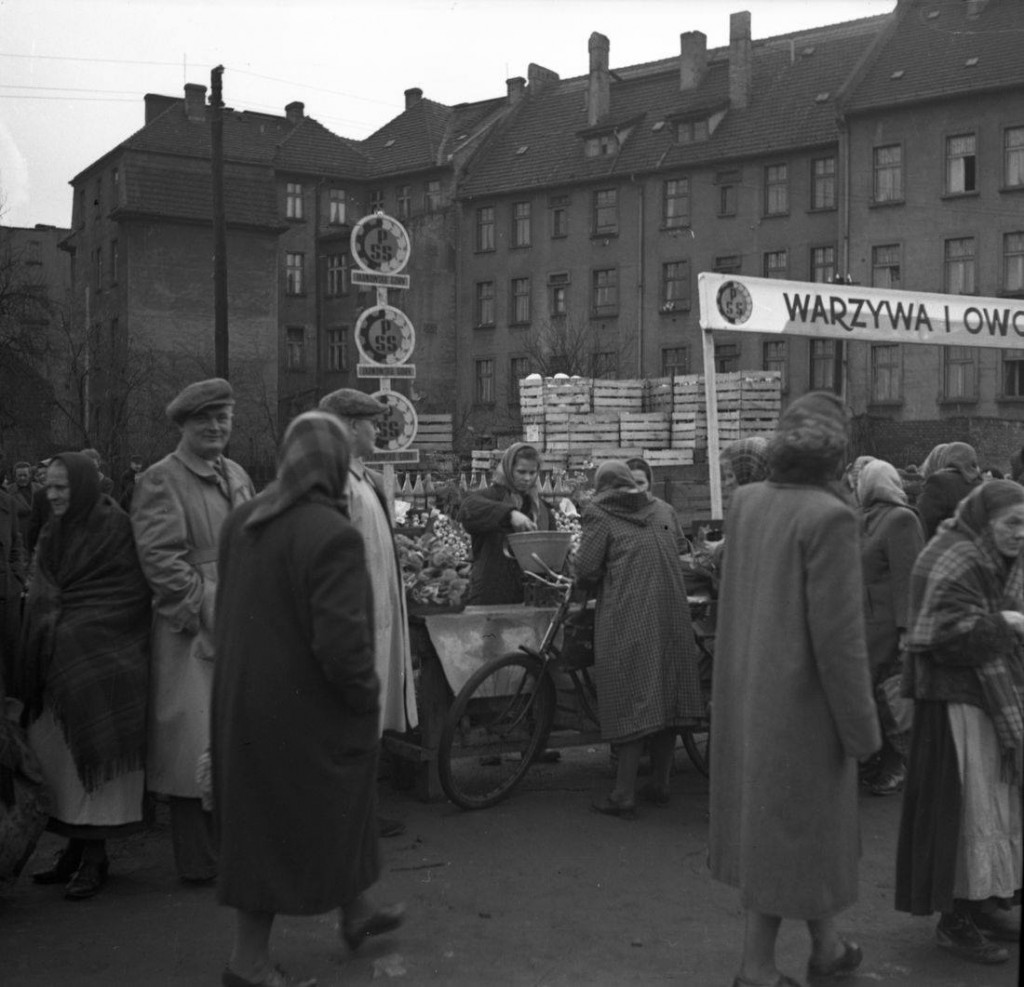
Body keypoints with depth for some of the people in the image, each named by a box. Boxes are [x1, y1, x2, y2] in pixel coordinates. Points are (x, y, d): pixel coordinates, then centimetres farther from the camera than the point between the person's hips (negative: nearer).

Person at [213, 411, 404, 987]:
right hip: (303, 709, -8)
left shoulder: (244, 522, 2)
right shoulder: (332, 534, -23)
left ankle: (356, 913, 42)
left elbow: (231, 612, 11)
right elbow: (341, 641, -26)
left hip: (245, 698, 9)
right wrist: (367, 696, -11)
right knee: (286, 827, 7)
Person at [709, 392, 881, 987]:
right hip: (801, 699, -7)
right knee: (793, 831, 11)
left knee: (765, 821, 18)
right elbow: (838, 638, -21)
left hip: (747, 693, 7)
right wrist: (861, 729, -12)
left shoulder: (745, 502, -2)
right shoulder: (830, 518, -21)